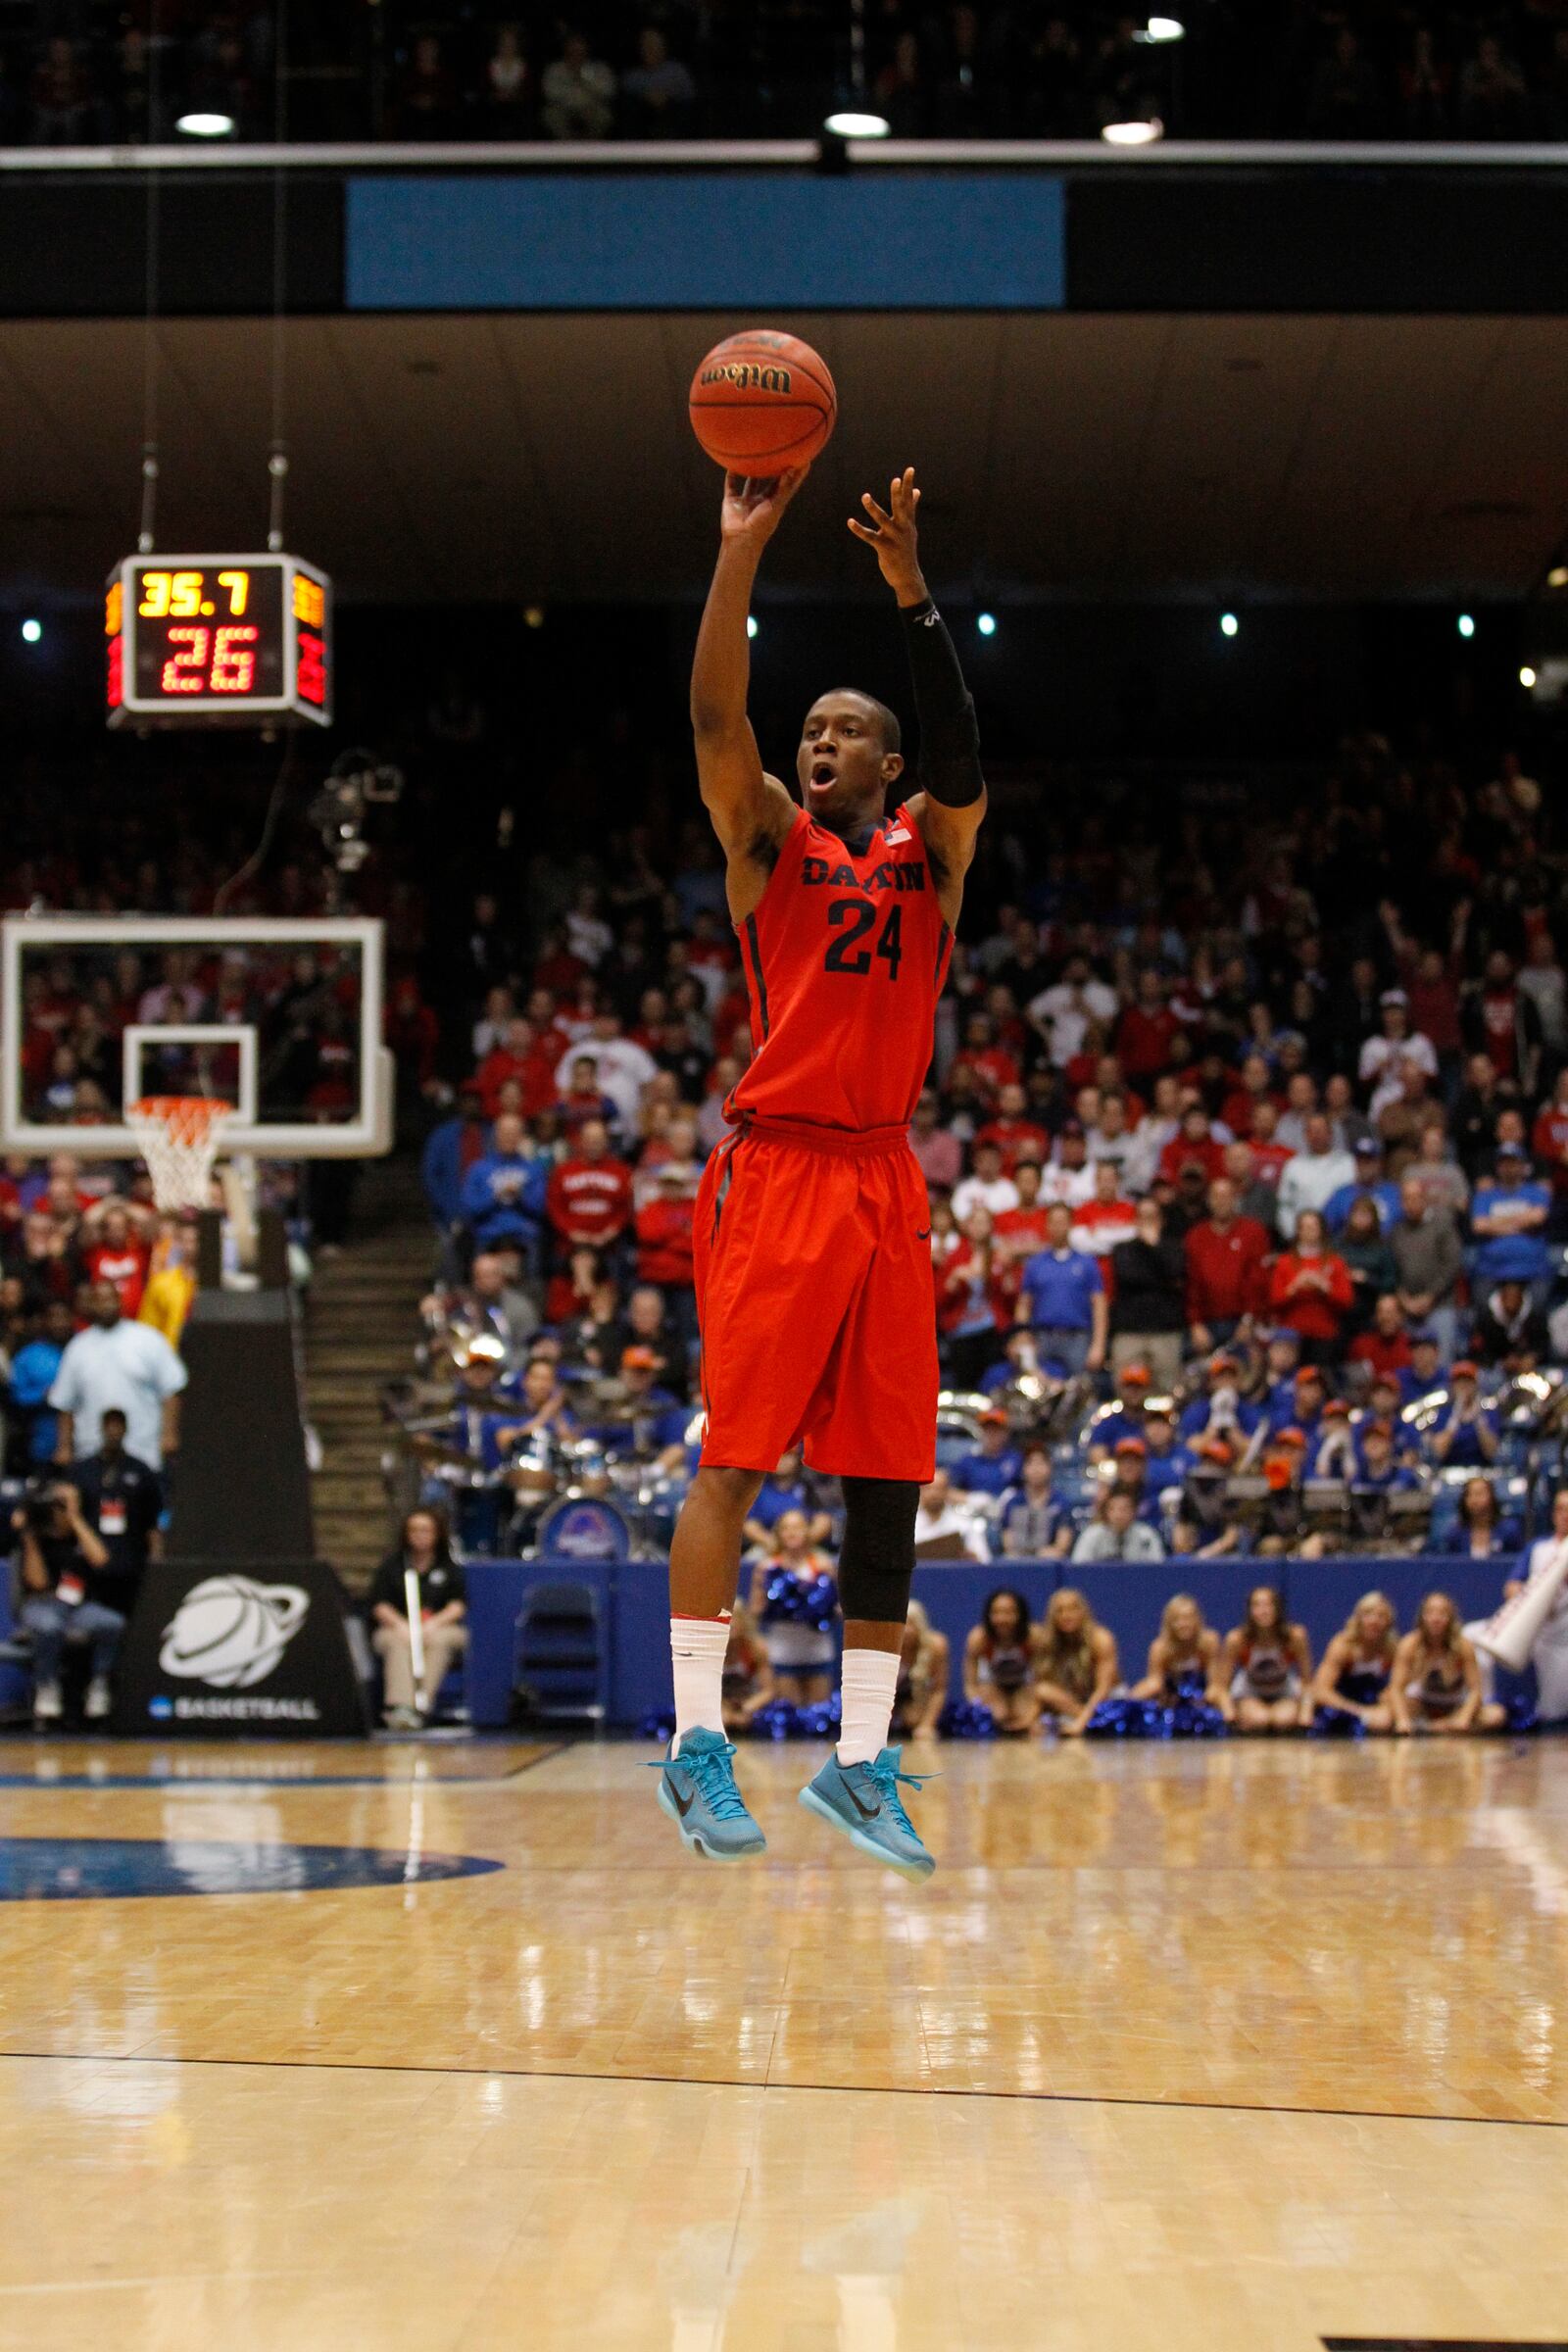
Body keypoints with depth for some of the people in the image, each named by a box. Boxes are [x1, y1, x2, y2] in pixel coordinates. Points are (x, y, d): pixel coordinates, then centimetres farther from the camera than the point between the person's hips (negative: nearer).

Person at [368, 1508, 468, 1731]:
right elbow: (379, 1604, 1)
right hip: (395, 1628, 0)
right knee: (399, 1643, -34)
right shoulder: (392, 1564, 8)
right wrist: (401, 1625, -18)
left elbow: (459, 1604, -1)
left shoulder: (449, 1566, 8)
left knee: (438, 1640, -34)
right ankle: (398, 1706, -52)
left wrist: (433, 1624, -19)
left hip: (442, 1627, 0)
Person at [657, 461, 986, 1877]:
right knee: (734, 1456, -8)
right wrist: (741, 552, -18)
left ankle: (862, 1763, 10)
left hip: (886, 1178, 3)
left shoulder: (932, 849, 13)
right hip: (777, 1167, -3)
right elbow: (715, 717, -8)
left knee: (890, 1476, 3)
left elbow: (961, 763, -8)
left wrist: (912, 595, -17)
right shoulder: (766, 834, 8)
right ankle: (696, 1742, -3)